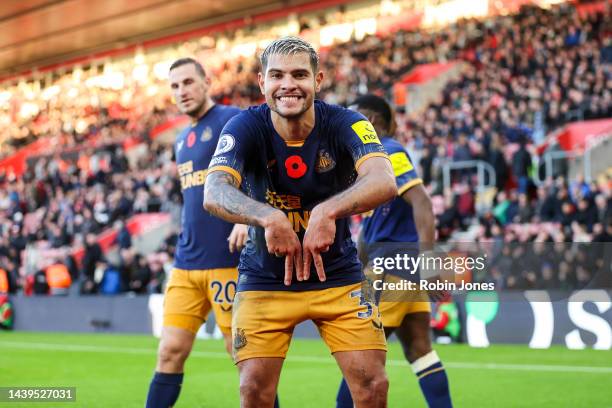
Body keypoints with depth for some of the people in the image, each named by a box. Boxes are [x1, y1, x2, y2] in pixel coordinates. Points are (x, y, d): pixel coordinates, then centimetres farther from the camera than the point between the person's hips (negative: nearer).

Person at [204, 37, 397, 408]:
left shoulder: (345, 124, -14)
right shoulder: (246, 127, -15)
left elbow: (384, 182, -33)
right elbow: (214, 194, -32)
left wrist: (328, 211, -50)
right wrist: (269, 217, -50)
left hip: (339, 276, 0)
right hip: (264, 278, 0)